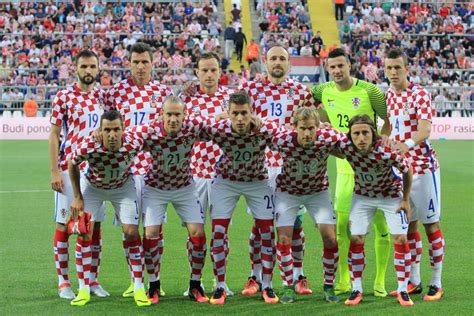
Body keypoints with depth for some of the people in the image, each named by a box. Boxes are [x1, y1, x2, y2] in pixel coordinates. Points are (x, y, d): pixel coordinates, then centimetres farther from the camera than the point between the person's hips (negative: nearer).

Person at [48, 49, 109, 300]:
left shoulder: (104, 97, 9)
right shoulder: (64, 97, -3)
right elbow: (54, 135, -3)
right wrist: (54, 171, -10)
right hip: (69, 169, -4)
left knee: (95, 224, 8)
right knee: (64, 224, -1)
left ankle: (93, 280, 17)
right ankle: (63, 282, 7)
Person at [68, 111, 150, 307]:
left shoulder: (134, 143, -35)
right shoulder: (88, 147, -36)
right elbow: (72, 165, -14)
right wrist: (77, 197, -10)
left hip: (123, 186, 1)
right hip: (92, 186, 0)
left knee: (131, 232, -8)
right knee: (84, 232, -9)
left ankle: (138, 288, 2)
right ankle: (84, 290, 0)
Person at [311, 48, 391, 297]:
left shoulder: (368, 90, -11)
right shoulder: (324, 91, 2)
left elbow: (389, 120, -2)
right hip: (345, 167, 3)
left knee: (381, 224, -1)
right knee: (341, 223, 2)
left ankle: (380, 281, 9)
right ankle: (343, 280, 15)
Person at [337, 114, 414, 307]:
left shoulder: (387, 152, -37)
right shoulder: (345, 148, -30)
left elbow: (407, 171, -18)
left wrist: (406, 199, -10)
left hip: (391, 194, -2)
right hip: (362, 195, 2)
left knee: (400, 238, -8)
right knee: (356, 239, -4)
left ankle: (402, 290, 4)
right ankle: (356, 289, 9)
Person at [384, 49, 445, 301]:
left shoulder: (420, 95, -9)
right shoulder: (386, 97, 9)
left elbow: (425, 129, -22)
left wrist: (408, 144, -40)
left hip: (423, 165, -6)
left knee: (431, 224, -3)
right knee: (408, 224, 9)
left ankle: (436, 284, 3)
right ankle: (414, 281, 17)